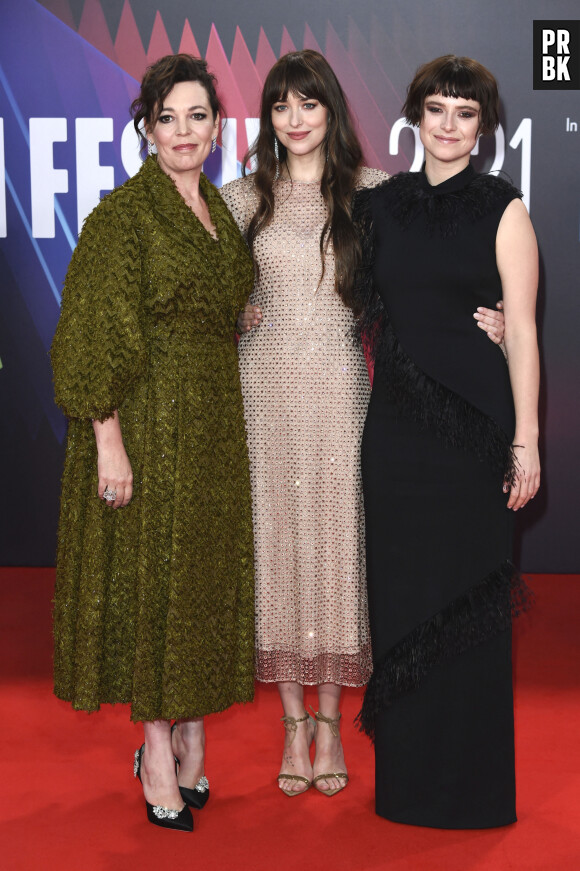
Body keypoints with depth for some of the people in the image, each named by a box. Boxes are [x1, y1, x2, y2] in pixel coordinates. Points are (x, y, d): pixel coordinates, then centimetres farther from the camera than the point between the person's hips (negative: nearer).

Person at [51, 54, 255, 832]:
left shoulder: (221, 212, 12)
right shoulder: (123, 213, -9)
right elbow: (95, 336, -13)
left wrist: (236, 423, 14)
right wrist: (108, 440, -19)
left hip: (218, 420, 7)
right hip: (150, 417, -7)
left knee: (208, 571, 11)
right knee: (152, 573, 0)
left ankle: (191, 734, 25)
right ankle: (159, 753, 12)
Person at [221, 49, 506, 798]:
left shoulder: (370, 191, 4)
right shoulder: (244, 197, 6)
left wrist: (474, 320, -15)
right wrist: (233, 311, -5)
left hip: (339, 385, -1)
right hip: (266, 386, 1)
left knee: (337, 536, 3)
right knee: (277, 535, 3)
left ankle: (331, 721, 17)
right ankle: (294, 723, 16)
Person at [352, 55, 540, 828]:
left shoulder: (503, 211, -2)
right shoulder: (383, 205, 9)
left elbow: (521, 331, -6)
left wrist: (527, 441, -11)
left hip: (472, 426, -4)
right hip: (396, 425, 4)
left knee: (466, 599, 3)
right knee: (401, 592, 9)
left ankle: (471, 781, 18)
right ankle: (406, 771, 24)